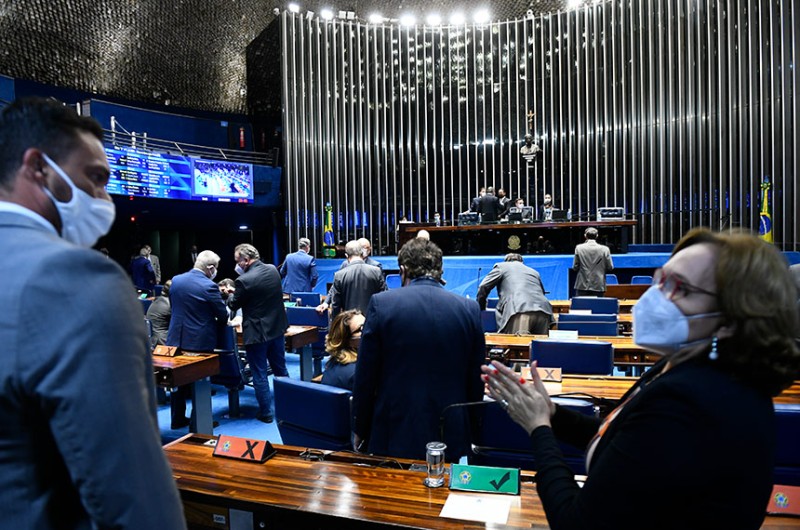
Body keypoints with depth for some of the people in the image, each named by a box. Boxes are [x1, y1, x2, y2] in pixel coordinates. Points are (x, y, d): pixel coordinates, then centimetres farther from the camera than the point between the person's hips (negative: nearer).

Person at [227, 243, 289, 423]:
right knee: (281, 369, 20)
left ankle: (266, 413, 16)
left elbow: (233, 305, -7)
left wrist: (232, 295, 15)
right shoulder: (273, 270, -2)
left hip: (257, 333, -7)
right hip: (277, 328, 7)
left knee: (260, 375, 7)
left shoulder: (244, 280, -23)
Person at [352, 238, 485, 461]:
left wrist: (359, 430, 8)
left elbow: (365, 377, -5)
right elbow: (476, 381, 3)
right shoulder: (470, 308, -3)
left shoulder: (381, 303, -9)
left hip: (394, 435, -1)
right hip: (451, 437, 2)